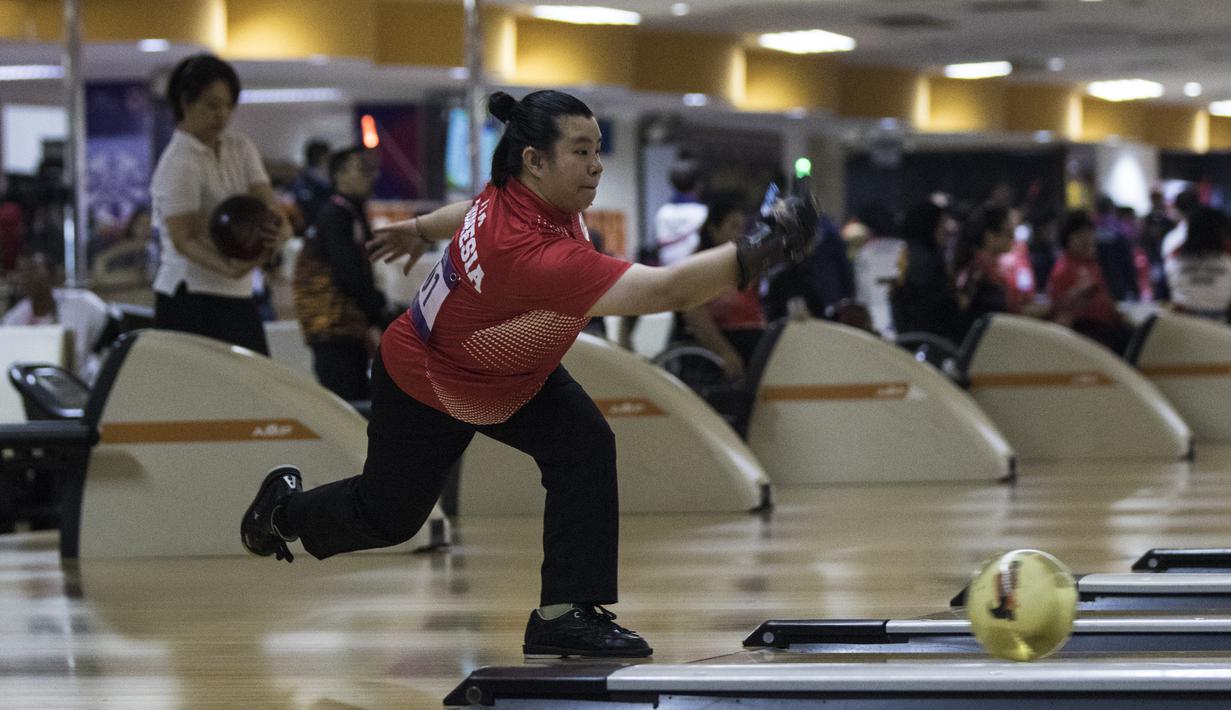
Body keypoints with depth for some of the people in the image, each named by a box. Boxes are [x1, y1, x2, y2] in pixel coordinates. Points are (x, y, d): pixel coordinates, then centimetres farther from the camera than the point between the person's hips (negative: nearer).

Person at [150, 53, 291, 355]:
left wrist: (281, 230, -26)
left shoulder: (241, 149, 12)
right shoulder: (179, 163, -11)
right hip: (191, 300, -8)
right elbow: (184, 239, -19)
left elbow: (267, 202, -1)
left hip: (238, 298, 8)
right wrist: (229, 268, -37)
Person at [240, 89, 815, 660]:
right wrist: (758, 251, -59)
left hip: (513, 373, 7)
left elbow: (476, 209, 6)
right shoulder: (532, 252, -48)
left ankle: (565, 613, -11)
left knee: (585, 447, -18)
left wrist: (422, 228, 27)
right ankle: (285, 505, 48)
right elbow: (665, 292, -56)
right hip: (424, 387, -7)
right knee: (387, 518, 16)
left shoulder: (519, 193, -20)